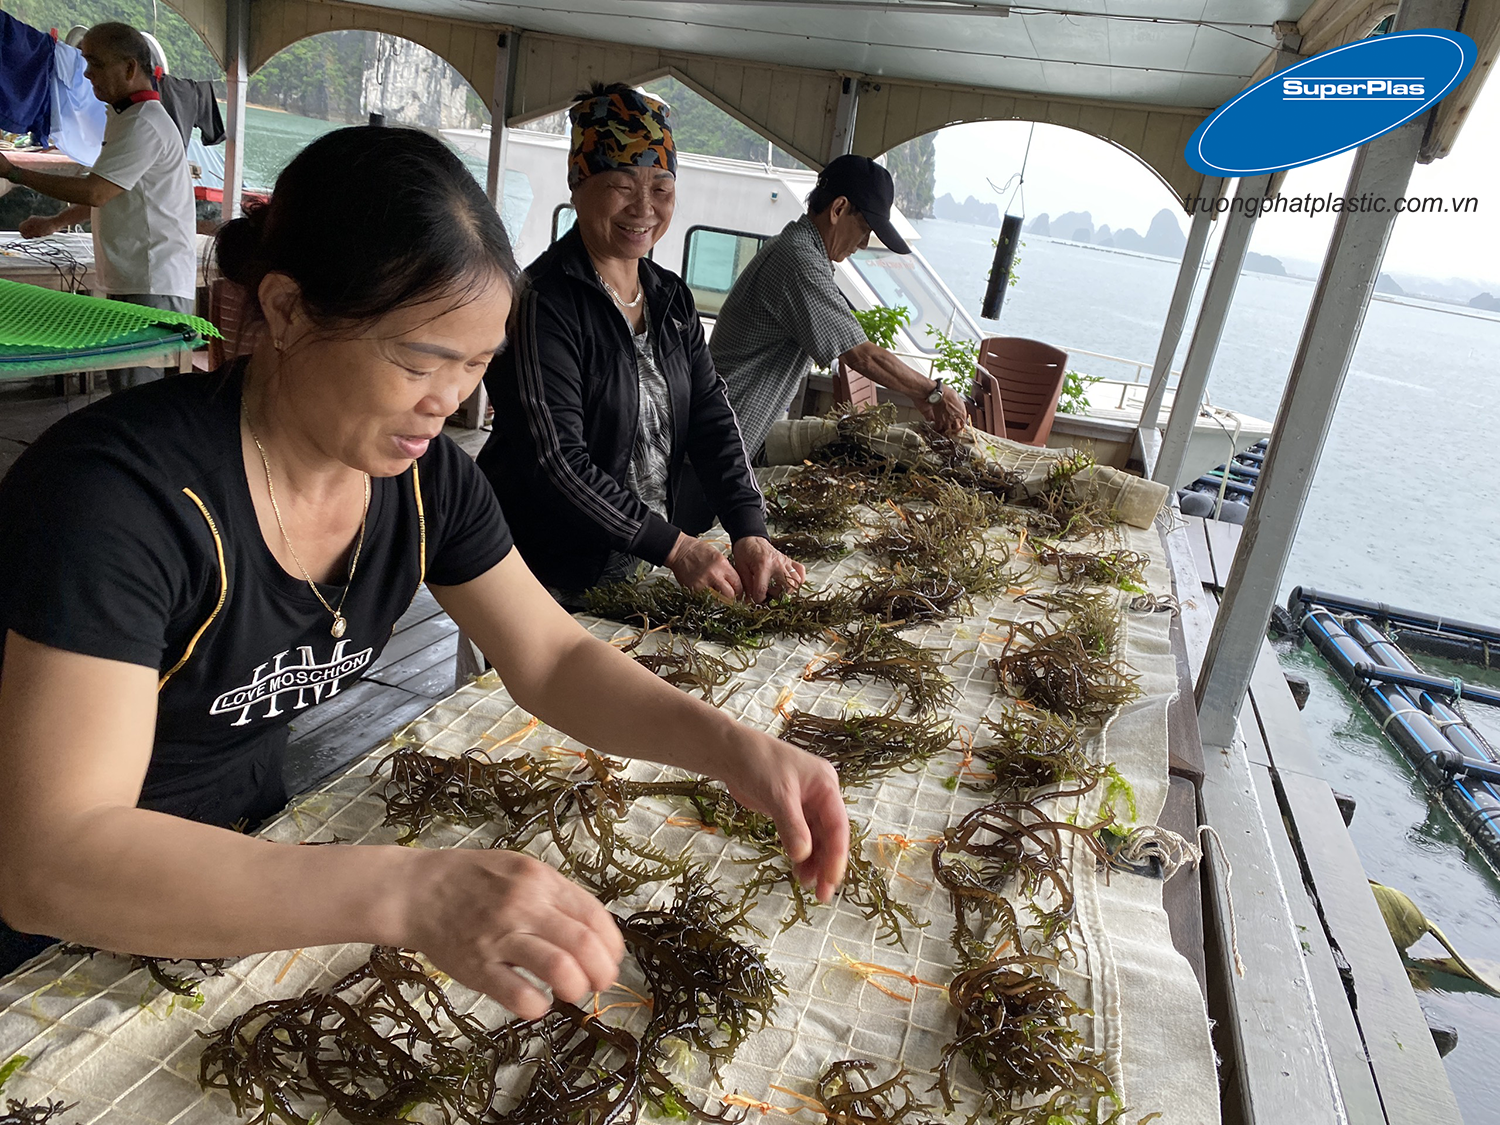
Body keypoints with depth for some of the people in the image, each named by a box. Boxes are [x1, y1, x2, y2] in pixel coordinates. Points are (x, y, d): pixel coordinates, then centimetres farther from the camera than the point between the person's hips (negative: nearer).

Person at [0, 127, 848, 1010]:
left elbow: (555, 659, -4)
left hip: (253, 856, 4)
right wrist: (408, 894, -46)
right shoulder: (118, 492, -29)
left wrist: (732, 747, -21)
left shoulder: (427, 478, -10)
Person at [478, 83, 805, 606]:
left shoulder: (671, 299, 6)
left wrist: (750, 532, -15)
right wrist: (675, 546, -25)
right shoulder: (541, 302, -18)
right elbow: (555, 463, -24)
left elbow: (713, 420, 0)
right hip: (545, 578, -6)